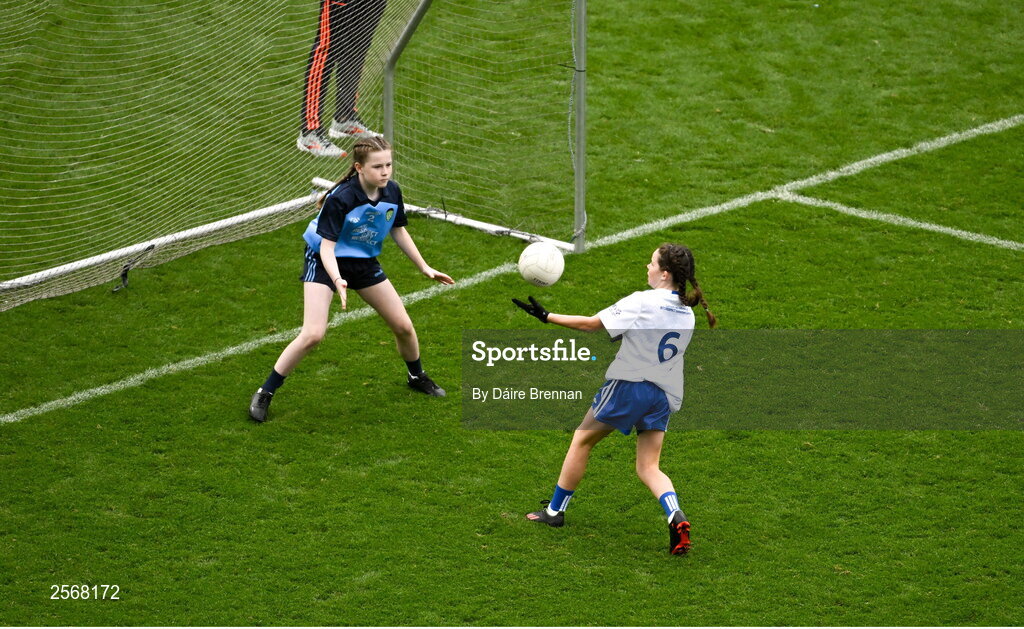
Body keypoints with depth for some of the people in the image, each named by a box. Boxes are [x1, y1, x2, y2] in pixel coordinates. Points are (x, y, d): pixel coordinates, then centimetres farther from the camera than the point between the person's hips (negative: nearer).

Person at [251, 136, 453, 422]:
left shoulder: (392, 192, -12)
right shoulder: (340, 199, -30)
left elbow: (399, 232, 6)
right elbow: (327, 246, -28)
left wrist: (425, 268, 8)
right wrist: (338, 280, -46)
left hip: (364, 262, 6)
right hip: (325, 262, -6)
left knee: (403, 326, 8)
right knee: (313, 334, -20)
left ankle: (417, 377, 39)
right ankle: (265, 393, -5)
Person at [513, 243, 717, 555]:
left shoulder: (642, 302, -15)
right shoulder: (686, 312, 6)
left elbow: (592, 324, -12)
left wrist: (546, 316, -4)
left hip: (628, 385, -6)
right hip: (665, 395, 6)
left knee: (581, 441, 14)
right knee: (648, 468, 7)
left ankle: (555, 510, 23)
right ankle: (676, 517, -20)